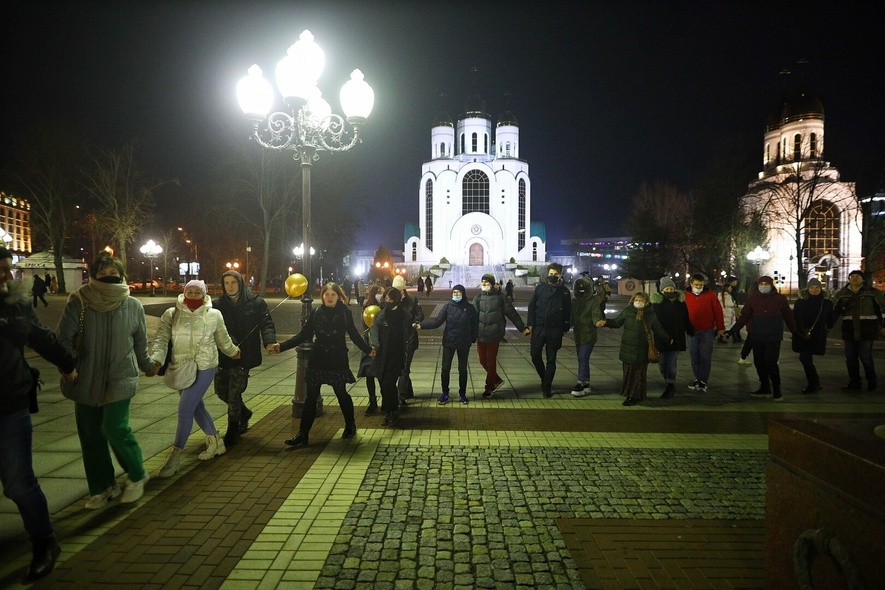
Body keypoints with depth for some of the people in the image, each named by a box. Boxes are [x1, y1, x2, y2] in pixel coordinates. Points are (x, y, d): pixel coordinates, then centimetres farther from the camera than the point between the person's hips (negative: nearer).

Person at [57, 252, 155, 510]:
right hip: (86, 380, 2)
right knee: (90, 435, 8)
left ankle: (137, 476, 13)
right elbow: (63, 337, -9)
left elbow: (140, 341, 10)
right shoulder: (78, 303, -6)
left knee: (115, 429, -12)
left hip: (120, 378, -2)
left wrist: (146, 365, 21)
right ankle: (102, 487, 26)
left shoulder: (133, 306, -3)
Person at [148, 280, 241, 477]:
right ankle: (216, 442, 38)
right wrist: (156, 360, -27)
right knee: (196, 407, 18)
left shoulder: (214, 315, -4)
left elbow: (223, 339, 13)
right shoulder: (171, 314, -2)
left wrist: (234, 352, 26)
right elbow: (161, 339, -11)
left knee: (185, 410, -10)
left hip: (204, 368, -4)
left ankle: (175, 457, -1)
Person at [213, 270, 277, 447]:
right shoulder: (218, 304, 1)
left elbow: (266, 324, -10)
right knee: (221, 390, 13)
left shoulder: (256, 303, -4)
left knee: (234, 393, -2)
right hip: (223, 355, 4)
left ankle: (232, 431, 16)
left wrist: (269, 342, -29)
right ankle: (244, 412, 40)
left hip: (244, 356, -4)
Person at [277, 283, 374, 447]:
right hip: (318, 360, 2)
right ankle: (303, 434, 6)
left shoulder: (345, 312, -5)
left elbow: (354, 334, 5)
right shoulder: (316, 312, -1)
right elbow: (304, 335, -1)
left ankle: (350, 425, 32)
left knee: (341, 393, 10)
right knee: (311, 397, 2)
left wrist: (367, 349, 5)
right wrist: (282, 346, -8)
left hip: (338, 360, -2)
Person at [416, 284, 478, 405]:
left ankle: (462, 393, 25)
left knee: (462, 369, 11)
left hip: (464, 344, 0)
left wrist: (473, 339, -6)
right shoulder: (448, 306, -4)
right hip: (448, 342, 0)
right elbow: (437, 321, -11)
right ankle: (445, 393, 18)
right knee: (445, 368, 2)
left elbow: (475, 325, 2)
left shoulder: (470, 308, -4)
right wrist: (421, 325, -23)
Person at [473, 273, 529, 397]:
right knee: (483, 361, 9)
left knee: (491, 361, 4)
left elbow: (512, 313, 2)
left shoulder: (500, 297, -2)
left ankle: (489, 387, 19)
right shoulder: (478, 298, 6)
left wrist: (522, 328, 4)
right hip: (481, 335, 3)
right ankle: (496, 380, 31)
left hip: (494, 335, -3)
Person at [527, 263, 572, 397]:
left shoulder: (564, 292, 0)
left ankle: (547, 387, 13)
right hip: (538, 328, 1)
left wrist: (564, 329, -1)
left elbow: (567, 312, 2)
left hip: (555, 331, -1)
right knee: (535, 356, 4)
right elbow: (531, 306, 3)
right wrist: (530, 324, -3)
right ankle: (544, 379, 27)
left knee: (551, 359, 5)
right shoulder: (540, 288, 2)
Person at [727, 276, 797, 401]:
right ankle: (765, 388, 22)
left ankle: (776, 389, 6)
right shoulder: (753, 299, 3)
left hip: (773, 337, -3)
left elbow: (788, 317, 4)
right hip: (757, 337, 3)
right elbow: (744, 316, 3)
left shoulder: (780, 299, -2)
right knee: (759, 363, 7)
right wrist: (732, 330, -3)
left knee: (771, 363, -9)